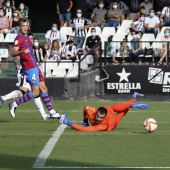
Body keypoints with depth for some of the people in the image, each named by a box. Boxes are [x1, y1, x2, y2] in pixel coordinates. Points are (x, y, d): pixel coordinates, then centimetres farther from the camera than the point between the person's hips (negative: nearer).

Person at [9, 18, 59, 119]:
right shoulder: (19, 38, -12)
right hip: (30, 68, -9)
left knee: (43, 88, 10)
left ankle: (52, 111, 15)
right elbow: (13, 53, -24)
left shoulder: (26, 38, 16)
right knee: (35, 92, -10)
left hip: (34, 67, 9)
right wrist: (22, 51, -43)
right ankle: (14, 104, -2)